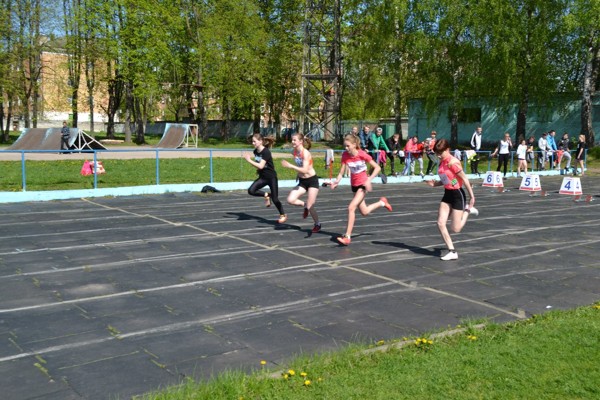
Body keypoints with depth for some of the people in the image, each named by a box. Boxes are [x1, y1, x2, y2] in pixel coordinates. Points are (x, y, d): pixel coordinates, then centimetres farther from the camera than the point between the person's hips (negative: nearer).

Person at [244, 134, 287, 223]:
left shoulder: (266, 152, -21)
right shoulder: (256, 151, 2)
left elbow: (261, 166, -27)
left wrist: (249, 160, -24)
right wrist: (257, 169, -2)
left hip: (271, 177, -7)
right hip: (262, 177, 7)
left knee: (274, 199, -1)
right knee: (251, 191, -15)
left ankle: (283, 215, 20)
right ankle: (266, 195, 9)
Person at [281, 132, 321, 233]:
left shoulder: (305, 153, -21)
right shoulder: (295, 151, 0)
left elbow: (305, 170, -31)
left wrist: (290, 166, -36)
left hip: (312, 180, -7)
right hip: (302, 181, 7)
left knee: (310, 207, -6)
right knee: (290, 200, -14)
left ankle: (317, 224, 20)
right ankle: (305, 205, 15)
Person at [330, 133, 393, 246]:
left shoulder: (362, 155, -20)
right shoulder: (345, 155, -9)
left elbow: (377, 168, -14)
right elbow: (341, 172, -9)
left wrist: (369, 179, -25)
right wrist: (336, 181, -28)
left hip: (363, 185, -6)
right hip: (354, 185, 6)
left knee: (351, 208, -21)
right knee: (364, 211, 17)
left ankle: (347, 237, -15)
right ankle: (382, 202, 45)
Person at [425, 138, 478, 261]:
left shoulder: (453, 162, -21)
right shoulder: (442, 162, 4)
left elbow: (465, 179, -17)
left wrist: (472, 197, -14)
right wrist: (435, 183, -3)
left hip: (457, 194, -8)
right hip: (447, 194, 8)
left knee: (455, 229, -2)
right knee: (440, 224, -3)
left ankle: (467, 210, 25)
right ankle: (452, 252, 7)